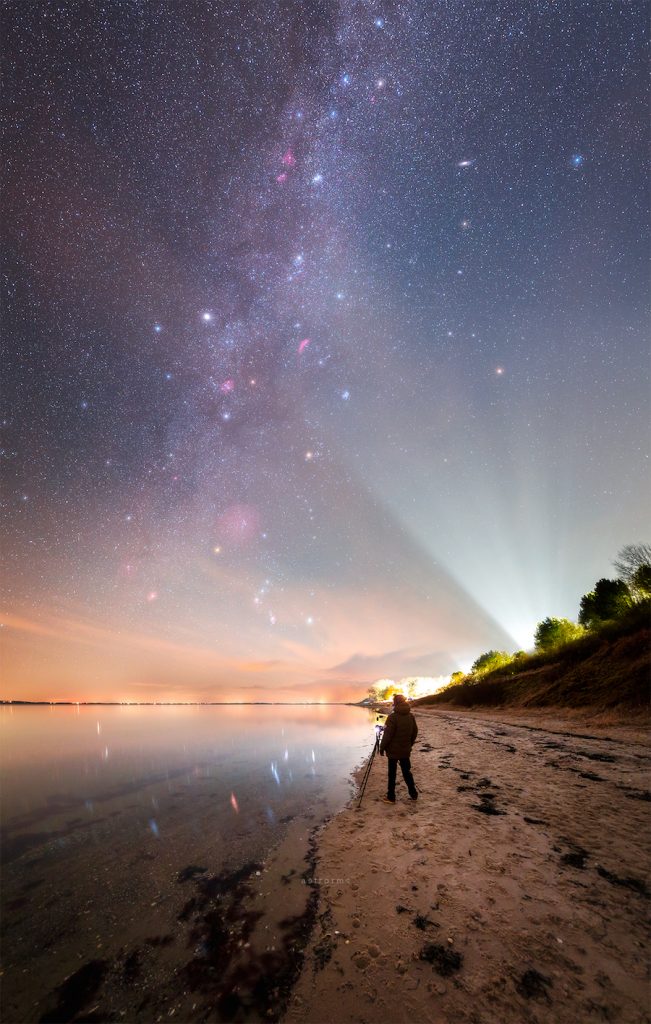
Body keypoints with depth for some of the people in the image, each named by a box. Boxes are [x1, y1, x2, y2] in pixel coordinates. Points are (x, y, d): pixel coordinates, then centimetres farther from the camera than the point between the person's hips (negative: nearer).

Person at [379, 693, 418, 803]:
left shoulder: (393, 717, -19)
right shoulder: (411, 716, 0)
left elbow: (387, 735, -17)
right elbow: (415, 732, 9)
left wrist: (382, 747, -5)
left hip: (393, 751, -5)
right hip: (405, 751, 5)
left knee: (392, 774, 6)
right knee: (406, 771, 18)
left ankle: (391, 797, 12)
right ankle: (414, 794, 24)